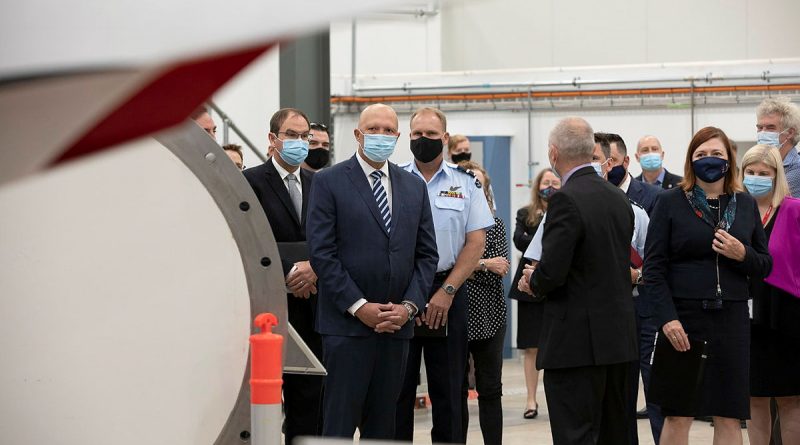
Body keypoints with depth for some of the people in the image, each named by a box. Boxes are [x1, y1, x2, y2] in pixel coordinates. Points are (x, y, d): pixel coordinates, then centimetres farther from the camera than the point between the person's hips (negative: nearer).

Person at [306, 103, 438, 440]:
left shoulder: (414, 187, 13)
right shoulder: (329, 182, -2)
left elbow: (427, 254, 12)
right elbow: (321, 252, -8)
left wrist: (409, 306, -3)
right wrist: (359, 307, -13)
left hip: (397, 324, 5)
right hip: (347, 324, -5)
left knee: (382, 423, 8)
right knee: (340, 421, -6)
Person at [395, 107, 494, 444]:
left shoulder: (466, 185, 6)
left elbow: (476, 243, 1)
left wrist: (446, 292, -9)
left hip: (447, 293, 0)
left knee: (448, 388, 4)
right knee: (399, 385, 1)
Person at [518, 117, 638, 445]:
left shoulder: (566, 200, -15)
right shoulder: (619, 198, 10)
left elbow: (552, 272, -22)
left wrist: (533, 283, 2)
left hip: (577, 341, -8)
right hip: (619, 337, 8)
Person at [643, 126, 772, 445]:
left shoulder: (745, 204, 11)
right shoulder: (670, 203, 2)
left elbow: (765, 266, 13)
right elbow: (653, 267, -3)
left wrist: (743, 255, -10)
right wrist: (667, 318, -15)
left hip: (731, 320, 3)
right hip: (684, 317, -3)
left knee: (729, 418, 4)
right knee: (678, 416, 0)